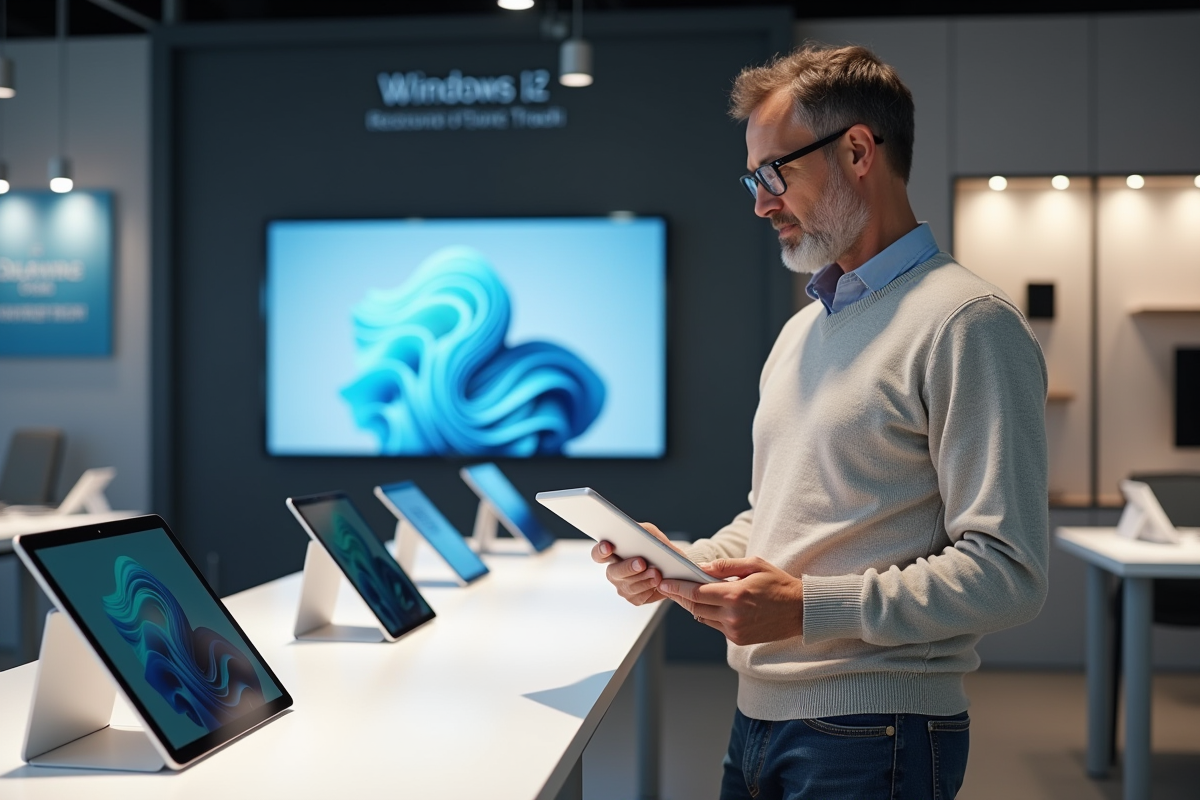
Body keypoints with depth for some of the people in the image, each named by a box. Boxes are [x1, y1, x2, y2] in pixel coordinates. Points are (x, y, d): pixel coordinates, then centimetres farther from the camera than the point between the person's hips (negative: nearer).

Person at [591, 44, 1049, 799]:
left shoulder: (967, 324, -13)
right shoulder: (803, 330, 15)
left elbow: (1007, 572, -20)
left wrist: (810, 607, -24)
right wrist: (678, 566, 4)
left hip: (871, 736, -8)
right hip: (758, 718, 8)